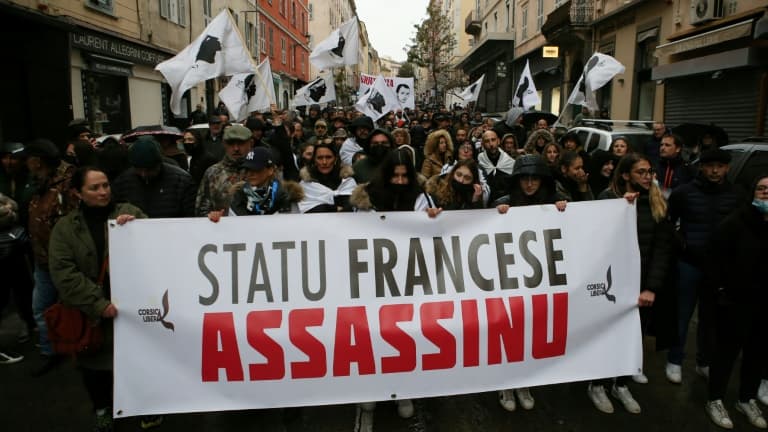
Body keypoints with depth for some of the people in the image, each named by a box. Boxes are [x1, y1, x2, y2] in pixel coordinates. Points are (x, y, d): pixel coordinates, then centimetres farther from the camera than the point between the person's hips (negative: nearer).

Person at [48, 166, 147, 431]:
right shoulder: (65, 227, 0)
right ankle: (103, 409, 39)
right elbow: (63, 273, -8)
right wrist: (97, 304, -17)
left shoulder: (130, 213, 0)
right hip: (92, 313, 1)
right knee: (95, 363, 12)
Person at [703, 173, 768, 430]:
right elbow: (715, 259, -12)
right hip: (736, 300, -5)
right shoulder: (735, 223, -11)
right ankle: (715, 400, 20)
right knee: (727, 350, 4)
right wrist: (716, 292, -15)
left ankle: (747, 399, 35)